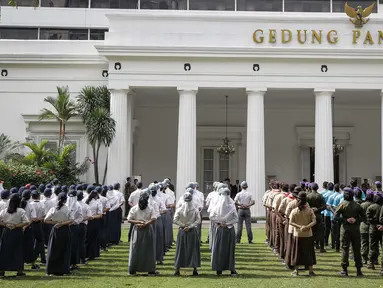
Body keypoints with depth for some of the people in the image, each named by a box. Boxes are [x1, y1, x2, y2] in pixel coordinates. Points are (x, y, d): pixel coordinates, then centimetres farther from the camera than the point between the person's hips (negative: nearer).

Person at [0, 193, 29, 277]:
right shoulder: (21, 211, -8)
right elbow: (26, 222, -15)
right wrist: (17, 225, -10)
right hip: (17, 232, -2)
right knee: (18, 250, 6)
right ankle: (19, 270, 8)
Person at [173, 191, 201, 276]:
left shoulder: (179, 209, -5)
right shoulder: (195, 210, -5)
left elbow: (175, 220, -9)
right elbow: (198, 220, -9)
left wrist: (183, 225, -2)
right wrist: (190, 226, -8)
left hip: (182, 231, 1)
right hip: (193, 231, 0)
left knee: (180, 250, 7)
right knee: (193, 249, 7)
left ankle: (177, 269, 6)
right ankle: (194, 269, 7)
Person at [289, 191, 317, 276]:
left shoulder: (294, 211, -7)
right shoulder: (310, 210, -6)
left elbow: (291, 222, -12)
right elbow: (314, 221, -13)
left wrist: (299, 226, -15)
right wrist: (307, 227, -20)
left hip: (297, 235, 0)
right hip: (308, 235, 0)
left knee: (297, 252, 9)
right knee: (309, 252, 9)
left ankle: (296, 270, 13)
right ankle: (310, 270, 13)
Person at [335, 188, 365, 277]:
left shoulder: (342, 204, -5)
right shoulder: (357, 205, 3)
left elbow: (336, 216, -12)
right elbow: (364, 217, 4)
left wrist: (345, 220, -10)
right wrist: (356, 220, -5)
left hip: (345, 229, -2)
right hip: (355, 229, 2)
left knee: (345, 249, 3)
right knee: (357, 249, 8)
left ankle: (344, 270, 2)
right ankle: (359, 270, 10)